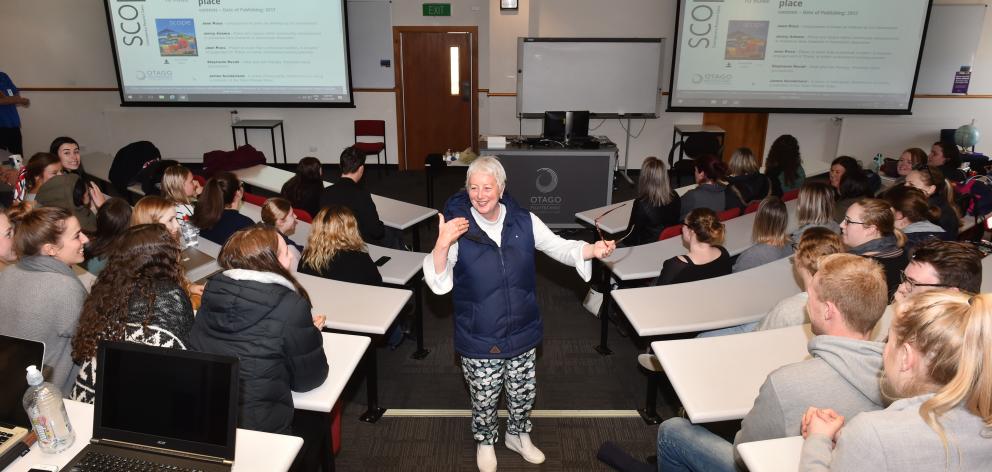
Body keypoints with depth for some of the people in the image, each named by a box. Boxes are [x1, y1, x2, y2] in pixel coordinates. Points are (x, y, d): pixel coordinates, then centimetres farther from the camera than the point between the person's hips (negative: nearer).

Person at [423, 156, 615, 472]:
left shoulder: (523, 221, -8)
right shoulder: (458, 227, -16)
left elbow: (560, 247, -2)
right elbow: (436, 282, -19)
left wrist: (593, 250, -21)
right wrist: (442, 245, -37)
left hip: (522, 331, 3)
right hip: (479, 338, -3)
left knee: (524, 393, 22)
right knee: (485, 398, 17)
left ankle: (518, 435, 52)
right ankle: (485, 442, 48)